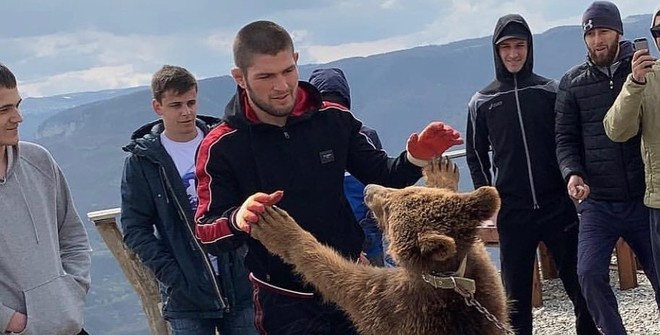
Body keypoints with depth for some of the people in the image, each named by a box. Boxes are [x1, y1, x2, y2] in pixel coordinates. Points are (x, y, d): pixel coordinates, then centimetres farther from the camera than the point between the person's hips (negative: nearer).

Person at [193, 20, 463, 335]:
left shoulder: (333, 119, -5)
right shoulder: (221, 147, -12)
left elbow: (381, 176, 6)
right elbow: (205, 232, -13)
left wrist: (416, 158, -15)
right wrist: (237, 220, -36)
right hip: (284, 302, -2)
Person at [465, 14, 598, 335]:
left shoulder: (551, 91, 5)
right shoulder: (482, 101, 6)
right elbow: (476, 154, 12)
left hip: (558, 205, 0)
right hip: (512, 211, 0)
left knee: (578, 280, 2)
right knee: (516, 288, 5)